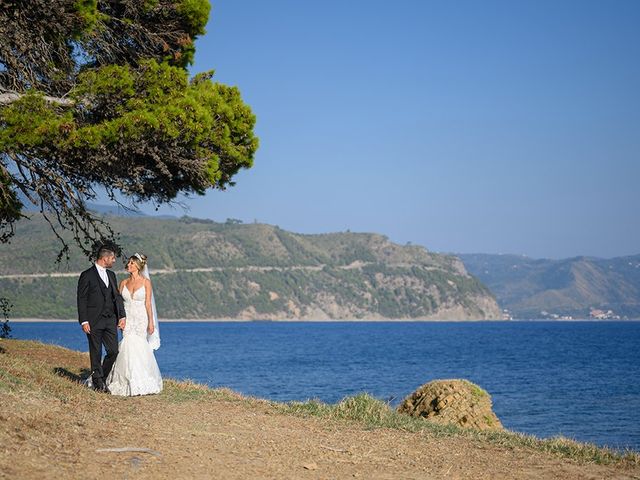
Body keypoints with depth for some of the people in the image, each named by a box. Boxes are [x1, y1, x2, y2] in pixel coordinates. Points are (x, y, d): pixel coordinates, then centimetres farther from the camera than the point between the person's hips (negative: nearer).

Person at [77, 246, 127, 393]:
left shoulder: (111, 275, 15)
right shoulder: (87, 275, -6)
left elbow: (117, 297, 16)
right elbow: (82, 299, -7)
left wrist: (122, 316, 6)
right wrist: (84, 321, -13)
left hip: (110, 320, 6)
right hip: (94, 321, -6)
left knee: (113, 351, 2)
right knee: (96, 353, 2)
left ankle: (96, 378, 17)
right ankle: (98, 383, 12)